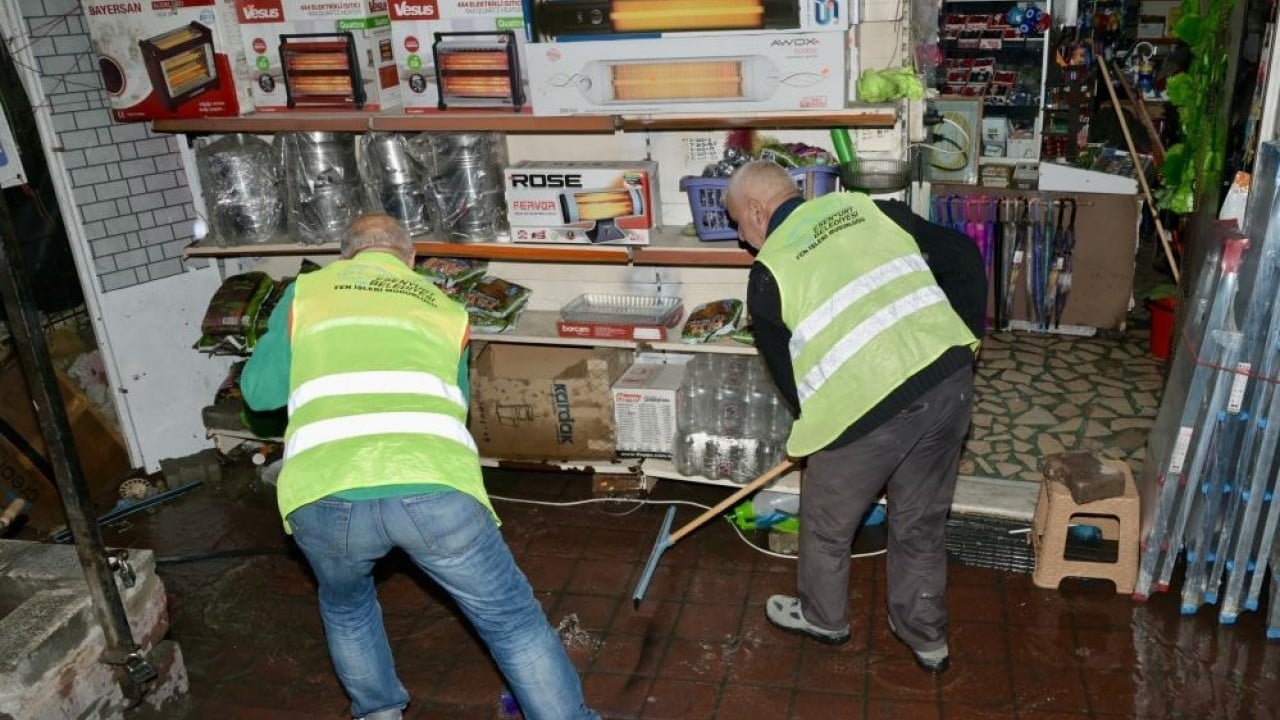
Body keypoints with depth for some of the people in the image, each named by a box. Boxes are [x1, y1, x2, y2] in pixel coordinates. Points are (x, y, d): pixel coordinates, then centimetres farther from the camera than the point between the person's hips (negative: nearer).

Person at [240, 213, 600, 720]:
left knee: (345, 604, 34)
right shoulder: (446, 310, 25)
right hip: (434, 488, -1)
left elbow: (258, 391, 26)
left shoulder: (306, 293, 22)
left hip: (327, 495, 1)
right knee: (511, 619, 18)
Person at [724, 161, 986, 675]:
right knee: (921, 520, 24)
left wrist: (818, 423, 24)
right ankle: (926, 637, 41)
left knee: (826, 525, 21)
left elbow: (787, 373, 7)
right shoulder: (864, 207, 12)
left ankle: (823, 618, 45)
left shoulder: (768, 273, 0)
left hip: (869, 405, -5)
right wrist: (964, 334, 17)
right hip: (949, 380, 6)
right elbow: (963, 255, 11)